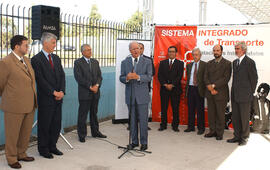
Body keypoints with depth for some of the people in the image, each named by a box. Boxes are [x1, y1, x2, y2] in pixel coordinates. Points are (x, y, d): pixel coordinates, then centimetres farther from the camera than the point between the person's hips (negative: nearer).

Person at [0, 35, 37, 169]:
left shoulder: (27, 60, 11)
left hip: (29, 105, 7)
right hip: (14, 106, -7)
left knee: (26, 133, 17)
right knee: (12, 134, 8)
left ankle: (21, 154, 34)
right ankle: (12, 159, 24)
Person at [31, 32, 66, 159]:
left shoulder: (56, 58, 13)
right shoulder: (36, 59, -9)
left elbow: (62, 76, 10)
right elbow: (40, 80, -15)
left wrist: (61, 91, -3)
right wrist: (54, 92, -15)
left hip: (58, 97, 6)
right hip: (46, 99, -6)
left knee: (56, 124, 11)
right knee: (44, 124, 5)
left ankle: (52, 146, 26)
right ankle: (43, 149, 19)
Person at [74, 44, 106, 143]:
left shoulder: (95, 62, 13)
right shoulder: (78, 62, -4)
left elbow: (99, 76, 9)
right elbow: (79, 78, -12)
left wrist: (97, 85, -9)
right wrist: (90, 87, -15)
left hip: (95, 92, 5)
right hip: (84, 93, -5)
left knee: (94, 113, 14)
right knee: (82, 115, 2)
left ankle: (95, 132, 26)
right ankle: (82, 135, 12)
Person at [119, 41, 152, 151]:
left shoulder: (147, 62, 2)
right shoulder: (124, 63, 8)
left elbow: (149, 77, -7)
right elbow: (121, 78, 4)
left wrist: (138, 77, -24)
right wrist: (127, 78, -20)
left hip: (142, 96, -2)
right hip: (130, 95, 2)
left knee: (143, 120, 0)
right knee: (132, 120, 10)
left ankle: (144, 142, 13)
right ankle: (134, 141, 23)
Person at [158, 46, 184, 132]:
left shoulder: (180, 63, 6)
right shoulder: (162, 63, 12)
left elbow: (179, 76, -4)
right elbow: (159, 75, 4)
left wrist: (172, 85, -12)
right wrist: (165, 84, -9)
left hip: (175, 89, -1)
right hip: (164, 88, 2)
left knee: (175, 108, 2)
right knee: (163, 108, 4)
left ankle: (175, 125, 11)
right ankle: (163, 125, 13)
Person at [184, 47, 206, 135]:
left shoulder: (204, 65, -2)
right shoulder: (189, 65, 14)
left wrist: (204, 89, -12)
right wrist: (187, 87, 11)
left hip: (199, 89, -5)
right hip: (190, 89, 5)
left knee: (200, 109, 1)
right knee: (190, 109, 10)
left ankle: (201, 128, 11)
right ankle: (191, 126, 20)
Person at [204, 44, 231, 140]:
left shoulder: (227, 63, -2)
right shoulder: (209, 63, 14)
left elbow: (226, 78, -12)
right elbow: (206, 77, 6)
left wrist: (213, 85, -16)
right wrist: (210, 88, -10)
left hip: (221, 93, -5)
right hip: (210, 93, 5)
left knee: (220, 114, 1)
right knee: (211, 114, 9)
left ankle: (219, 133, 12)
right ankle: (212, 131, 20)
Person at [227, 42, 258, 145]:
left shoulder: (250, 62, -9)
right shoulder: (235, 62, 14)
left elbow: (254, 79, -7)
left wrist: (250, 93, -4)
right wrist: (234, 92, 12)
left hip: (244, 96, -7)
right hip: (235, 96, 7)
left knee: (244, 118, 3)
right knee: (235, 117, 13)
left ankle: (244, 138, 16)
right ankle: (237, 136, 25)